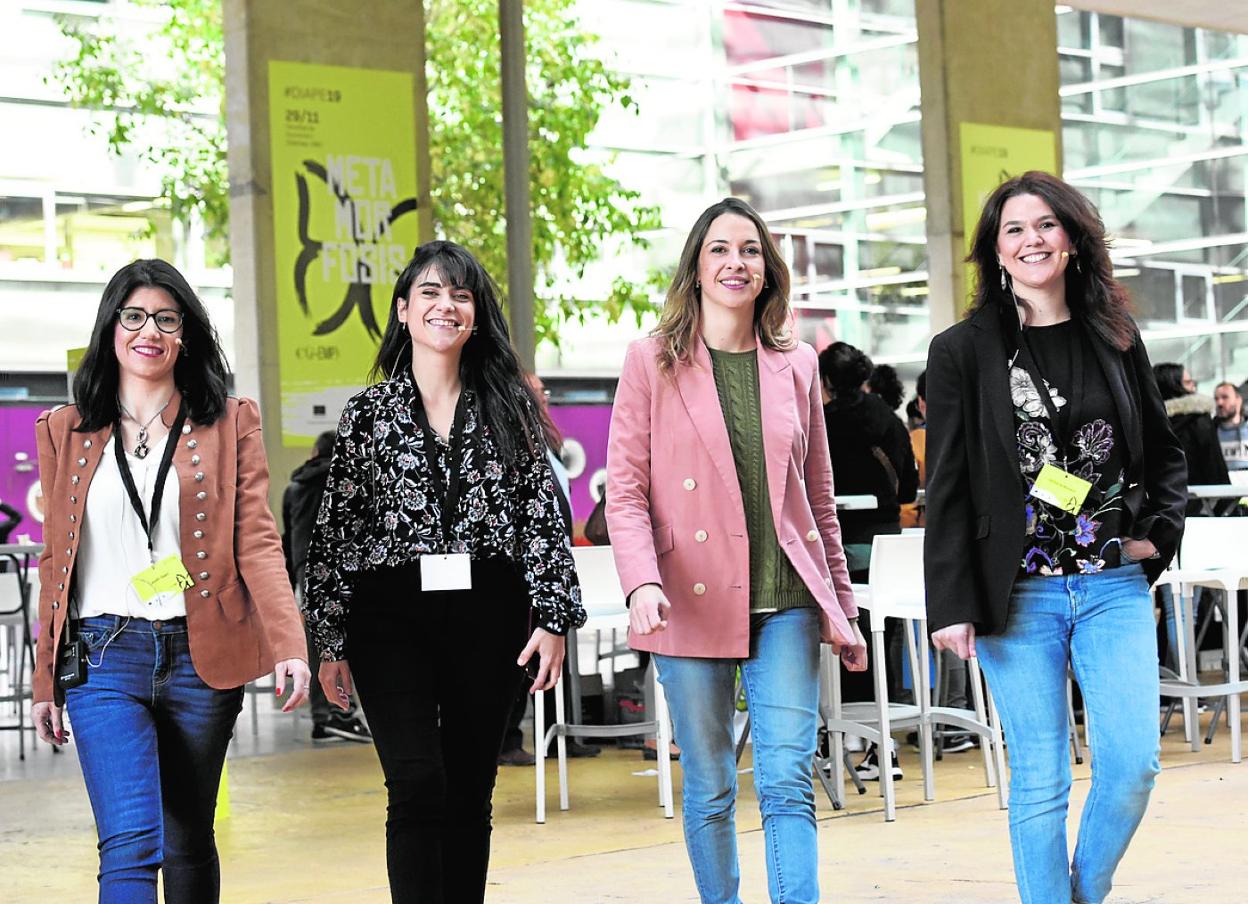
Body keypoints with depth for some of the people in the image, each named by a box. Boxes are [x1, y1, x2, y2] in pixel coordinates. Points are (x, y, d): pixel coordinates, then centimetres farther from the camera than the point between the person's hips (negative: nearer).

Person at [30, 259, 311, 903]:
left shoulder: (230, 424, 7)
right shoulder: (66, 431, 10)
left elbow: (257, 542, -1)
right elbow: (56, 561, 13)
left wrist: (289, 646, -14)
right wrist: (46, 680, 12)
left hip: (200, 657, 1)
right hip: (105, 656, -1)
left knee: (190, 840, 10)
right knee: (132, 843, -15)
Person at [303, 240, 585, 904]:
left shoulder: (509, 407, 8)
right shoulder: (368, 413, 5)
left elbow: (540, 512, 5)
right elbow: (336, 528, 4)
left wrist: (554, 617, -2)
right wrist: (329, 641, 1)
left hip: (487, 615, 2)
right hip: (392, 617, -2)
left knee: (471, 793, 8)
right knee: (417, 786, -13)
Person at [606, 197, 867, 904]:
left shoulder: (796, 366, 11)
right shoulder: (653, 362, 2)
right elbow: (625, 490, -2)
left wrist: (841, 607, 14)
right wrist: (642, 581, -18)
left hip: (785, 604, 2)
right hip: (693, 604, -2)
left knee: (789, 783, -5)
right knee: (710, 790, 6)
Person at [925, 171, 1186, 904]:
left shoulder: (1115, 338, 8)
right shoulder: (963, 351, 0)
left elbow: (1164, 450, 19)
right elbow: (947, 487, -3)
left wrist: (1160, 532, 3)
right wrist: (951, 604, -8)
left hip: (1115, 586, 3)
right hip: (1019, 595, -2)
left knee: (1134, 761, -4)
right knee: (1041, 782, 0)